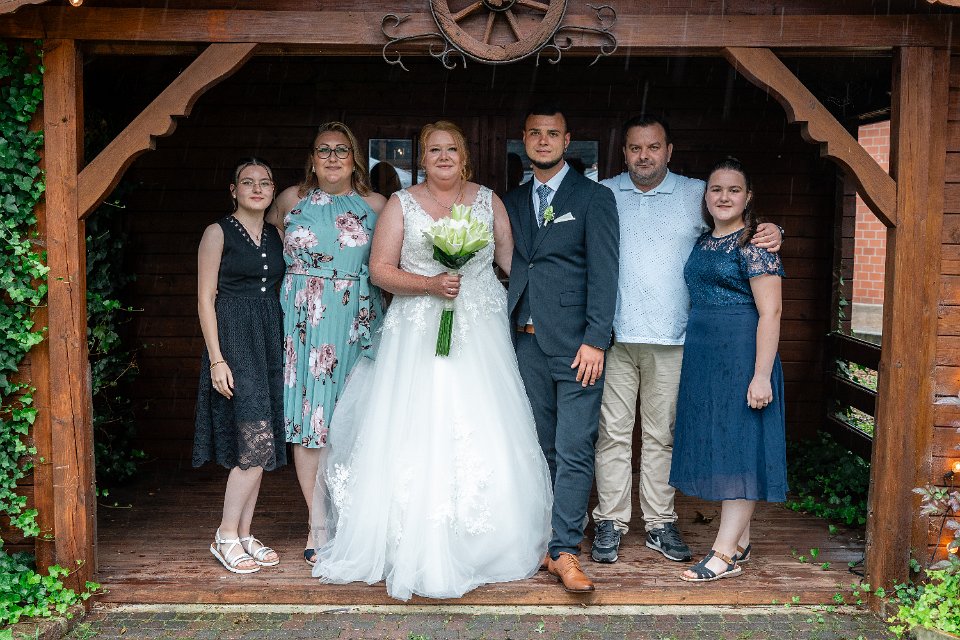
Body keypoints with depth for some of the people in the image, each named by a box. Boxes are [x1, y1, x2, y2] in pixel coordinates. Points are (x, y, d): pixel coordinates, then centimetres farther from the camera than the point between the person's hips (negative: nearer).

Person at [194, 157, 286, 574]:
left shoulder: (276, 235, 14)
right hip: (233, 340, -6)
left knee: (258, 447, 7)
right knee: (255, 442, -12)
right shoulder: (218, 233, -2)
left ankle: (244, 535, 16)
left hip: (270, 342, 6)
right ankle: (226, 537, 2)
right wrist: (217, 359, -14)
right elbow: (205, 298, -7)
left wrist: (284, 348, 8)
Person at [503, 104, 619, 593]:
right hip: (526, 343, 4)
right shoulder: (512, 202, 15)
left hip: (575, 347, -4)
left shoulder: (594, 197, 1)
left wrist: (594, 340, -13)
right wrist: (504, 334, 5)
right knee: (541, 450, 11)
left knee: (574, 452, -4)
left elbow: (604, 273, -6)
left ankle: (564, 551, 2)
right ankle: (543, 538, 20)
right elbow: (508, 269, 14)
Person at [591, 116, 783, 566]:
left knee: (662, 436, 8)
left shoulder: (697, 195, 7)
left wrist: (770, 235, -9)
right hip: (614, 336, 0)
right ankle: (610, 523, 15)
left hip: (671, 340, 0)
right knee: (613, 432, 4)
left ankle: (660, 524, 20)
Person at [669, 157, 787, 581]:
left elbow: (770, 312, -15)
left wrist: (762, 375, -20)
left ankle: (725, 554, 2)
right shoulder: (703, 243, 13)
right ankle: (740, 542, 23)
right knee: (716, 447, 11)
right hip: (702, 355, 8)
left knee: (738, 445, -3)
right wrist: (694, 357, 17)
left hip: (741, 355, -8)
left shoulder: (754, 244, -10)